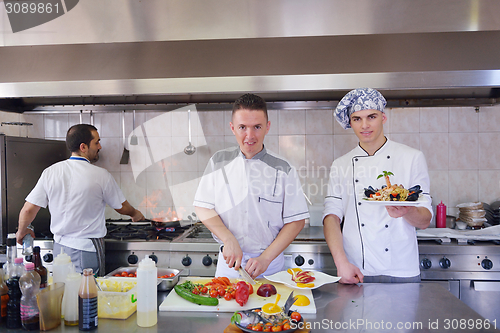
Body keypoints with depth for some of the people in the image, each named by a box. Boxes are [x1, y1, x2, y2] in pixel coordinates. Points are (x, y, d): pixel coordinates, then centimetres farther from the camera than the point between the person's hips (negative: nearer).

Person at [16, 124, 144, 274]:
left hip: (60, 246, 5)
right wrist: (135, 214, 25)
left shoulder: (50, 172, -3)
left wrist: (22, 231, 22)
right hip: (88, 249, -5)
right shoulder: (101, 175, -12)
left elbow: (28, 209, 1)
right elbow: (122, 207, 2)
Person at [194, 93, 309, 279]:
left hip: (270, 264, -1)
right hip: (228, 262, 2)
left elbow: (296, 221, -6)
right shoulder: (219, 162, -1)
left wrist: (265, 258, -14)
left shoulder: (283, 170, -8)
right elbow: (202, 207, 0)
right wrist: (229, 240, -14)